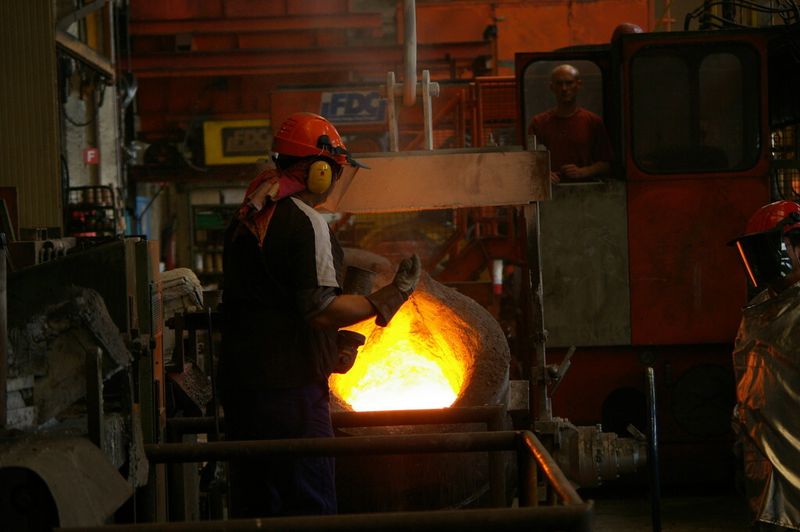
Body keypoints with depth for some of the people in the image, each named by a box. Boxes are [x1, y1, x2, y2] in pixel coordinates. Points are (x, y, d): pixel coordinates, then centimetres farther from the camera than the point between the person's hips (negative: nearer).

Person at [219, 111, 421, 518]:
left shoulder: (245, 219, 15)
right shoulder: (305, 222, -13)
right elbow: (321, 309, -19)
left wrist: (329, 346, 24)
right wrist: (390, 297, -10)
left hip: (239, 383, 9)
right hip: (288, 389, -9)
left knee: (253, 506, 15)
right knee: (308, 508, -3)